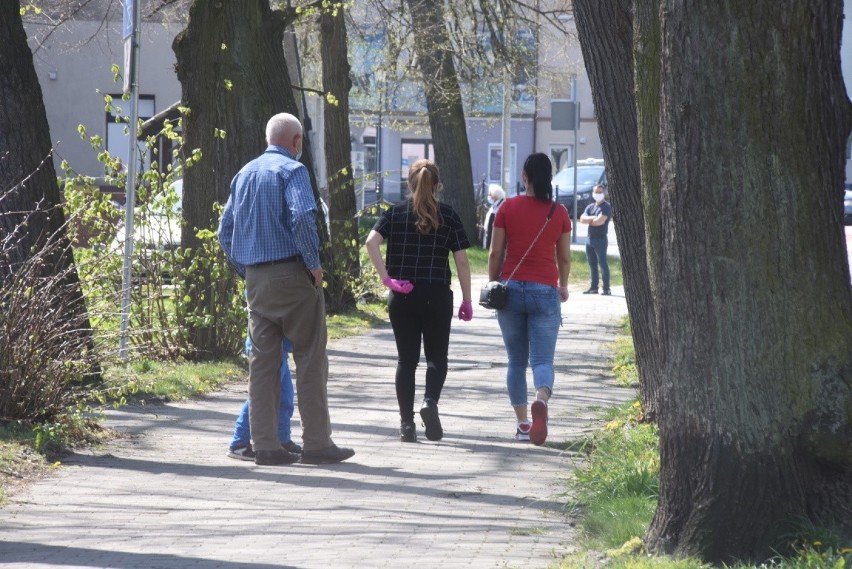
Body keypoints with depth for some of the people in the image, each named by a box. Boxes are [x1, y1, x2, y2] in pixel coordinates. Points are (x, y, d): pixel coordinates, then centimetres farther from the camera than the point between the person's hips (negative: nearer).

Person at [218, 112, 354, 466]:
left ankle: (265, 445, 4)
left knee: (262, 361, 6)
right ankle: (316, 443, 0)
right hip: (291, 274, -6)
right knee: (310, 358, 0)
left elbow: (225, 231, 17)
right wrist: (314, 263, -12)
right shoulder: (291, 170, -6)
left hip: (255, 278, 7)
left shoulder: (244, 175, 16)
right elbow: (302, 217, -22)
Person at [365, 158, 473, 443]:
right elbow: (461, 261, -1)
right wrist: (466, 300, 4)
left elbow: (371, 242, -13)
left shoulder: (395, 213, 3)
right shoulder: (448, 216, 1)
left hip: (402, 298, 1)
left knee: (406, 359, 7)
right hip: (437, 296, -1)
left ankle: (406, 424, 4)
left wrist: (386, 278, -12)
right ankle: (430, 401, -16)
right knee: (436, 356, 11)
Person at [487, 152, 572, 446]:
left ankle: (522, 423, 11)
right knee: (542, 359, -4)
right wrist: (563, 286, 25)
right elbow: (564, 257, 9)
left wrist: (493, 284, 13)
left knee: (516, 361, 11)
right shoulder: (558, 212, 2)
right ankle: (541, 400, -34)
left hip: (512, 287, 1)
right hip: (545, 290, -1)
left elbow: (495, 252, 0)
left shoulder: (508, 208, 0)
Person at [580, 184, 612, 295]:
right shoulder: (590, 207, 16)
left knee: (603, 263, -8)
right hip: (590, 239, 7)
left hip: (600, 239, -7)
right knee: (592, 264, 11)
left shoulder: (606, 207, -5)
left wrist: (589, 220, 0)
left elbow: (600, 221, -16)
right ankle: (593, 287, 17)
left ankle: (606, 288, -8)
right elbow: (582, 219, 2)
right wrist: (593, 218, -12)